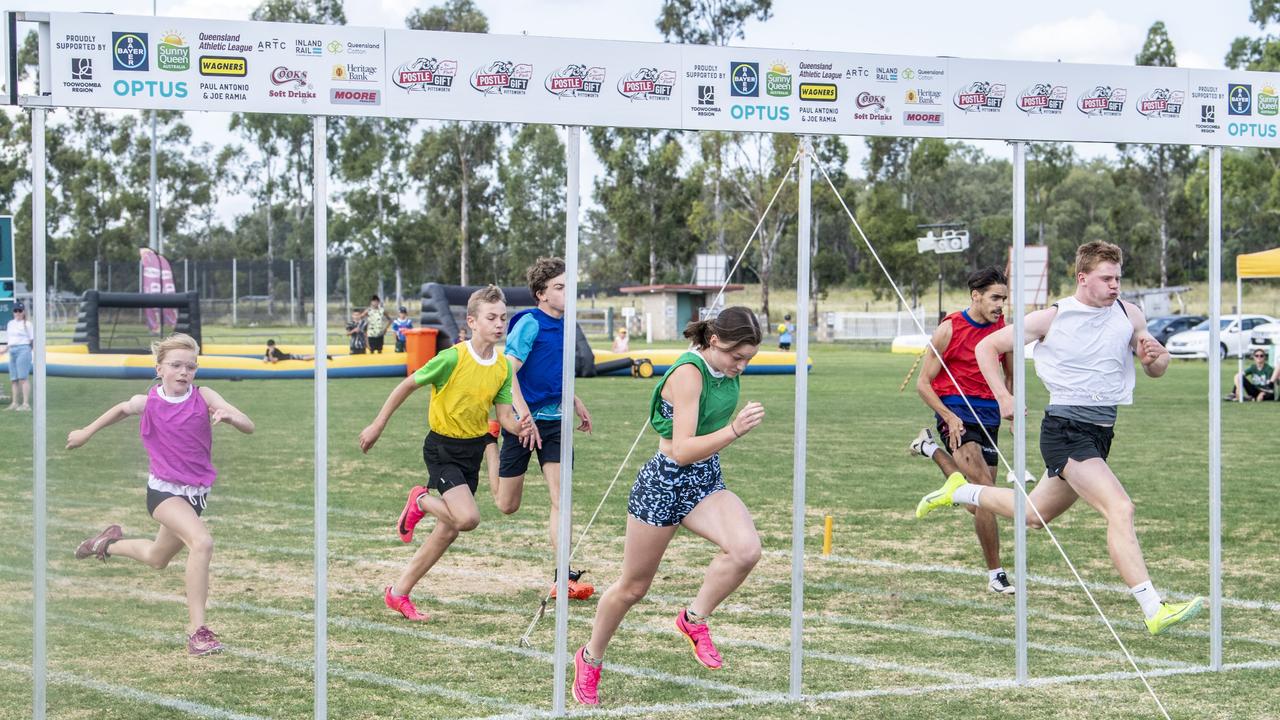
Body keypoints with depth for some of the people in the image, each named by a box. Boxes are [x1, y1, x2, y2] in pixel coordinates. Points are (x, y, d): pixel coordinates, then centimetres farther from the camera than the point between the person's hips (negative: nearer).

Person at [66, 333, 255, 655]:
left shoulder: (203, 397, -9)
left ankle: (110, 543, 55)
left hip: (196, 493, 4)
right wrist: (86, 432, 27)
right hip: (163, 490, -4)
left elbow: (248, 427, -17)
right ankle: (196, 630, -27)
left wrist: (229, 415, -38)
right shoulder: (148, 402, -8)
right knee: (202, 543, -30)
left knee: (157, 559, 24)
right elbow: (122, 409, 16)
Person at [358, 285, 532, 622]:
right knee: (467, 517, -24)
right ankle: (421, 501, 8)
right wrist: (377, 425, -4)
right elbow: (408, 385, -9)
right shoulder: (453, 358, -19)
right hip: (443, 448, -7)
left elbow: (504, 414, -1)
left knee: (449, 530, 9)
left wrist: (519, 428, -25)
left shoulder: (503, 367, -2)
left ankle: (399, 592, 21)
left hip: (473, 450, 7)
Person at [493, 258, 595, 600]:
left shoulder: (562, 325, 9)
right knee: (507, 505, 6)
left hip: (554, 420, 6)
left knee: (559, 497, -6)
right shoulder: (529, 324, -14)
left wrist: (577, 404, 25)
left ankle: (565, 578, -9)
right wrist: (524, 416, -28)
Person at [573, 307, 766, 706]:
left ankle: (694, 619, -2)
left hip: (706, 482, 6)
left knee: (747, 549, -25)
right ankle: (591, 659, 35)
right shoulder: (689, 373, -25)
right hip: (664, 485, -6)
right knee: (633, 587, 10)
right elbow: (682, 451, -31)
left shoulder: (726, 368, -2)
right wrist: (735, 430, -41)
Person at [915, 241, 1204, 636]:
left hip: (1101, 432, 7)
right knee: (1120, 509, -23)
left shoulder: (1129, 315, 5)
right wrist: (1004, 399, -7)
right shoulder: (1052, 318, -7)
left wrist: (1155, 357, -10)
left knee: (1036, 514, 21)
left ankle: (959, 492, 43)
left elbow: (1156, 370, 14)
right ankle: (1154, 610, -27)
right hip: (1066, 428, -7)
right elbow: (987, 347, 3)